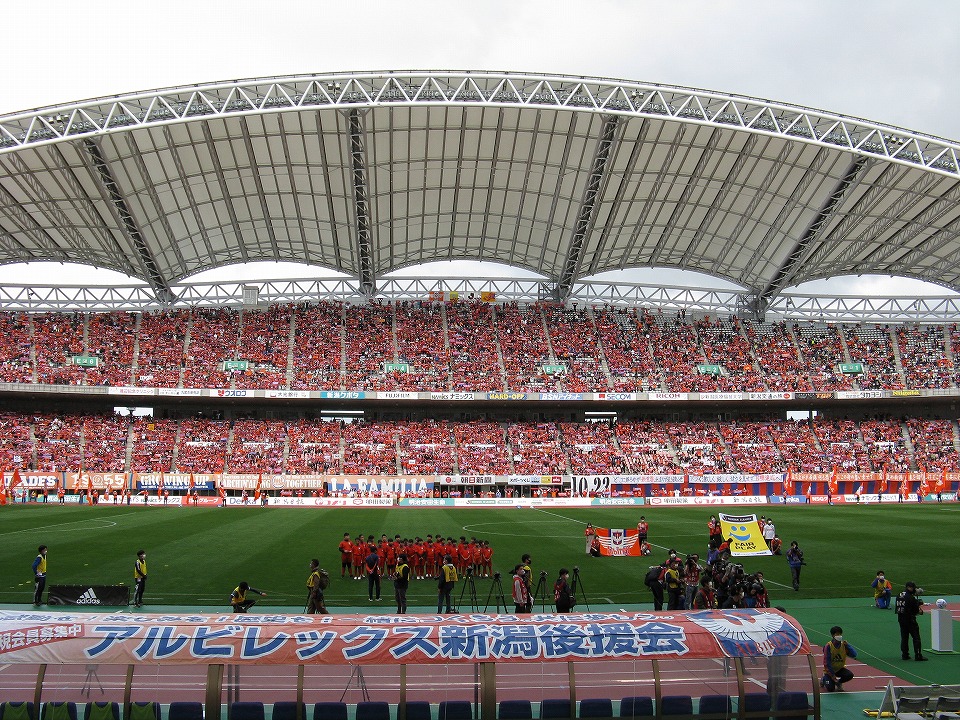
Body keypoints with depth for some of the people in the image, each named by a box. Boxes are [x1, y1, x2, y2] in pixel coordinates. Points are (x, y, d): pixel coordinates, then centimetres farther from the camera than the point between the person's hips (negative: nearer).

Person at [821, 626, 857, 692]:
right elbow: (827, 662, -19)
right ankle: (824, 679, 18)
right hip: (830, 669, -4)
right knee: (830, 689, -18)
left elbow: (854, 655, -19)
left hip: (840, 669, 4)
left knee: (850, 675, -26)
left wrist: (847, 645, -27)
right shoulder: (828, 646, -20)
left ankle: (838, 682, 6)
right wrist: (832, 675, -19)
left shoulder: (844, 645, -8)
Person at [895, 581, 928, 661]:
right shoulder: (911, 598, -17)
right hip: (910, 619, -7)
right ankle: (918, 655, 3)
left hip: (901, 619, 7)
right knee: (916, 637, 2)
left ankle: (904, 654, 14)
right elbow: (916, 610, -13)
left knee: (904, 637, 13)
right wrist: (920, 611, 10)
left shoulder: (899, 596, 4)